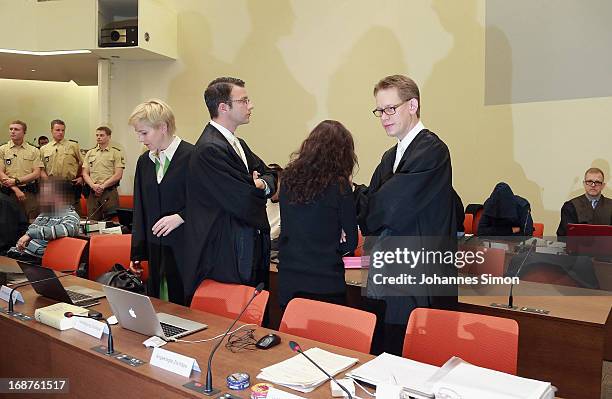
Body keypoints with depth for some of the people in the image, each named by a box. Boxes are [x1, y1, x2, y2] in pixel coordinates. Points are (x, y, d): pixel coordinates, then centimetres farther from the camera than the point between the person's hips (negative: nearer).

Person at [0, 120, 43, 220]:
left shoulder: (34, 151, 7)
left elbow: (36, 174, 0)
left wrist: (16, 181, -11)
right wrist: (16, 189, -12)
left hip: (30, 193, 0)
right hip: (10, 192, 0)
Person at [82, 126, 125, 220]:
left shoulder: (116, 153, 4)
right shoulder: (90, 153, 16)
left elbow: (118, 175, -4)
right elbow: (85, 174, 11)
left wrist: (102, 186, -11)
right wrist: (93, 185, -7)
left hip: (109, 192, -4)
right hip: (92, 193, 4)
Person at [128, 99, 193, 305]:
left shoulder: (191, 156, -10)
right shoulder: (144, 161, 12)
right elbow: (140, 210, 16)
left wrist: (180, 216, -18)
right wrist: (137, 253, 14)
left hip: (185, 251, -6)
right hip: (155, 250, 6)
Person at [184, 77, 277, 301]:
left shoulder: (238, 144, 14)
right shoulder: (210, 149, -18)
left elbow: (270, 174, 15)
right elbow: (245, 202, -22)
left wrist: (263, 184, -8)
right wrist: (259, 188, 1)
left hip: (250, 251, 9)